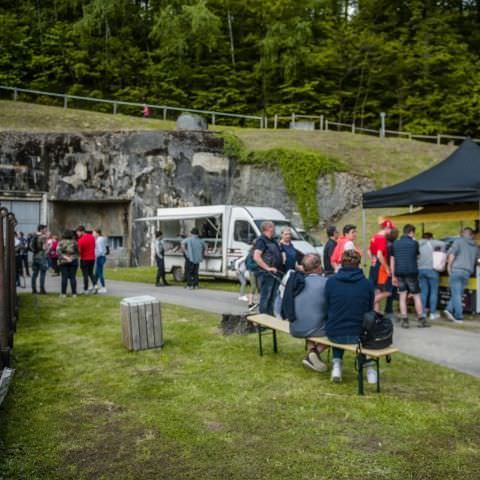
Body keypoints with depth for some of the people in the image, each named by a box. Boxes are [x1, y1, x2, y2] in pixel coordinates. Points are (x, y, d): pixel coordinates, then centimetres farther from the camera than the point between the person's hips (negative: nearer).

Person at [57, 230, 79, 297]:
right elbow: (77, 252, 2)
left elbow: (58, 251, -11)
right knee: (73, 277, 2)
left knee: (64, 277, 1)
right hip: (73, 261, 1)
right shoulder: (74, 242, 3)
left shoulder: (61, 242, 0)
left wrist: (65, 257, -10)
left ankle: (63, 293, 2)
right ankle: (74, 293, 2)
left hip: (63, 262, -1)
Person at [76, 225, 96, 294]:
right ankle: (94, 284, 0)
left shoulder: (81, 240, -19)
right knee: (91, 272, 19)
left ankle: (86, 290, 7)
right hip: (92, 258, 6)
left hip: (84, 259, -6)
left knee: (85, 274, 3)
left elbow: (79, 251, -16)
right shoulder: (92, 237, 1)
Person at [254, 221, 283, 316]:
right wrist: (268, 268, -23)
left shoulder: (273, 241, 18)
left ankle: (270, 316, 23)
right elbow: (256, 257, -21)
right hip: (267, 274, -9)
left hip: (276, 273, 9)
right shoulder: (261, 240, -10)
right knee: (266, 297, -4)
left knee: (273, 297, 14)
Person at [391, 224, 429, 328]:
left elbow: (392, 260, 5)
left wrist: (393, 276, 9)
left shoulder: (395, 243, 5)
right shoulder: (414, 243, -4)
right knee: (416, 296, 7)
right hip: (411, 272, -3)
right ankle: (421, 320, 13)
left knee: (402, 296, 7)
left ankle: (404, 320, 6)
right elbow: (417, 254, 12)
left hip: (399, 273, 3)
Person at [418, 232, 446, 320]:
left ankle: (423, 312, 11)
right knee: (434, 291, 5)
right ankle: (433, 313, 6)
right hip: (431, 269, -4)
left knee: (423, 292, 10)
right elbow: (443, 244, -16)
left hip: (420, 270, 4)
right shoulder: (431, 243, -2)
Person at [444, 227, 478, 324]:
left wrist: (449, 265, -5)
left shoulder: (459, 241, 2)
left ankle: (459, 317, -4)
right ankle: (449, 309, -3)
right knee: (458, 294, 12)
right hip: (467, 272, 4)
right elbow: (474, 261, 22)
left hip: (456, 270, -4)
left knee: (456, 294, -2)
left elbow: (452, 252, -12)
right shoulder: (475, 247, 18)